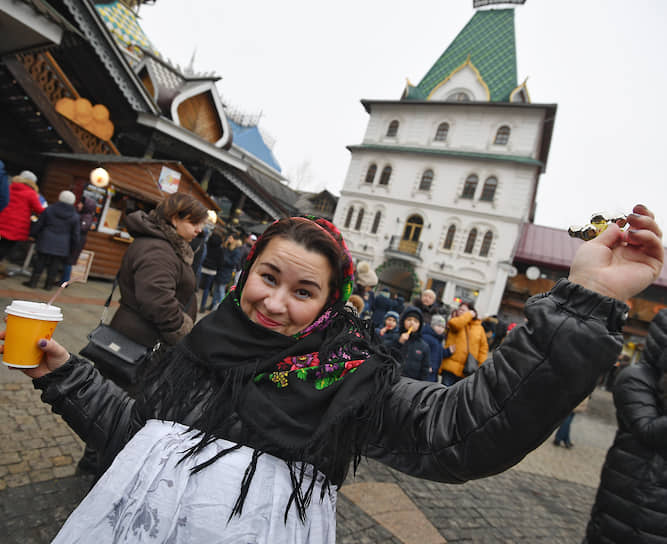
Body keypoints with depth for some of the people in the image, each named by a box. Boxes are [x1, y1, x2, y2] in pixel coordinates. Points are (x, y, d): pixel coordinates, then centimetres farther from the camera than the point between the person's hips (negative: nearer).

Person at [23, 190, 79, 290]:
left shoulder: (49, 210, -2)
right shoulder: (75, 216, -2)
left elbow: (38, 225, 3)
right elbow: (75, 234, 2)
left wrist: (34, 235, 18)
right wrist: (72, 247, 12)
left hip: (46, 242, 0)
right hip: (62, 246, 0)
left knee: (40, 261, 9)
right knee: (55, 264, 7)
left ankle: (33, 281, 11)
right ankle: (49, 284, 13)